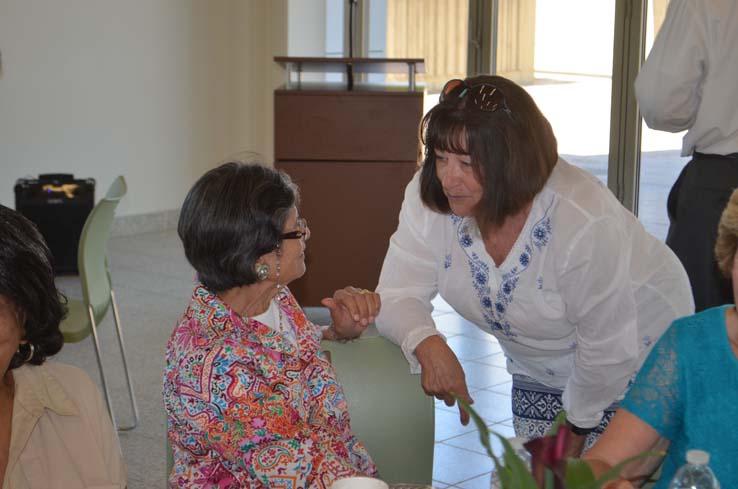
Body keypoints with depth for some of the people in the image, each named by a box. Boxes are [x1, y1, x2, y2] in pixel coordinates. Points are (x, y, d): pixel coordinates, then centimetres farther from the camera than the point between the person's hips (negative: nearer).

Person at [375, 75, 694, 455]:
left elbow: (609, 349, -26)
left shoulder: (586, 223, -38)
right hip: (538, 365, 5)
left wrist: (575, 427, -12)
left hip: (638, 356, -5)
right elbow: (398, 294, -19)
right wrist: (428, 345, -42)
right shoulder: (429, 199, -22)